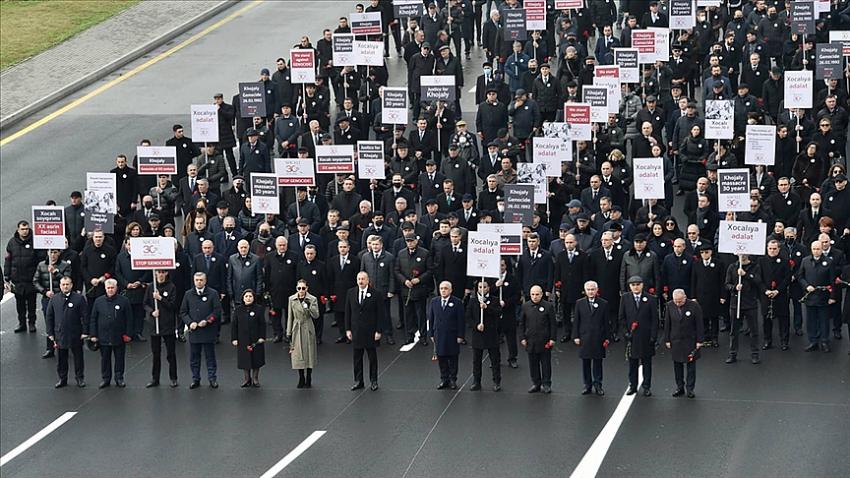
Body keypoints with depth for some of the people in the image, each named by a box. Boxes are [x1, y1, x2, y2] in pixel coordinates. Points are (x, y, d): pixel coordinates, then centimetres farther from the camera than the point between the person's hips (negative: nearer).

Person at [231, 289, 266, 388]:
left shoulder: (259, 309, -1)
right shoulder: (238, 310, 3)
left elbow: (262, 324, -1)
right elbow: (234, 325, 4)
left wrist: (262, 337, -8)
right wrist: (234, 339, -1)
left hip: (256, 340, -1)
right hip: (243, 340, 1)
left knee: (256, 360, 4)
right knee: (244, 360, 5)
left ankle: (255, 379, 18)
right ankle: (247, 379, 18)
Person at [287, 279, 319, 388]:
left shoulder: (312, 299, -4)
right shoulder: (291, 299, 1)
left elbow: (316, 316, -8)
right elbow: (290, 317, 6)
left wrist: (309, 306, -25)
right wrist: (288, 333, 5)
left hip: (308, 330, -2)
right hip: (296, 330, 2)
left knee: (309, 354, 3)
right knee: (298, 355, 4)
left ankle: (308, 380, 15)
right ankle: (301, 379, 17)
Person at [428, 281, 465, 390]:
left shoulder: (457, 303, -6)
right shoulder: (434, 302, 4)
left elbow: (461, 321, -6)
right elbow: (431, 319, 8)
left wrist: (460, 336, -8)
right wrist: (431, 334, 4)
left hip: (452, 336, -3)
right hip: (439, 335, 3)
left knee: (453, 359, 7)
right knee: (441, 358, 7)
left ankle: (453, 380, 17)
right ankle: (444, 380, 17)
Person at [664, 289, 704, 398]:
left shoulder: (694, 306, -13)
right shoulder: (670, 306, -5)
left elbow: (699, 324, -8)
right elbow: (667, 324, 3)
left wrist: (699, 341, -8)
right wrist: (667, 340, 2)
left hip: (690, 341, -2)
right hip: (675, 341, 2)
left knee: (691, 365, 6)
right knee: (677, 365, 8)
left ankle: (690, 388, 15)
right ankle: (680, 388, 19)